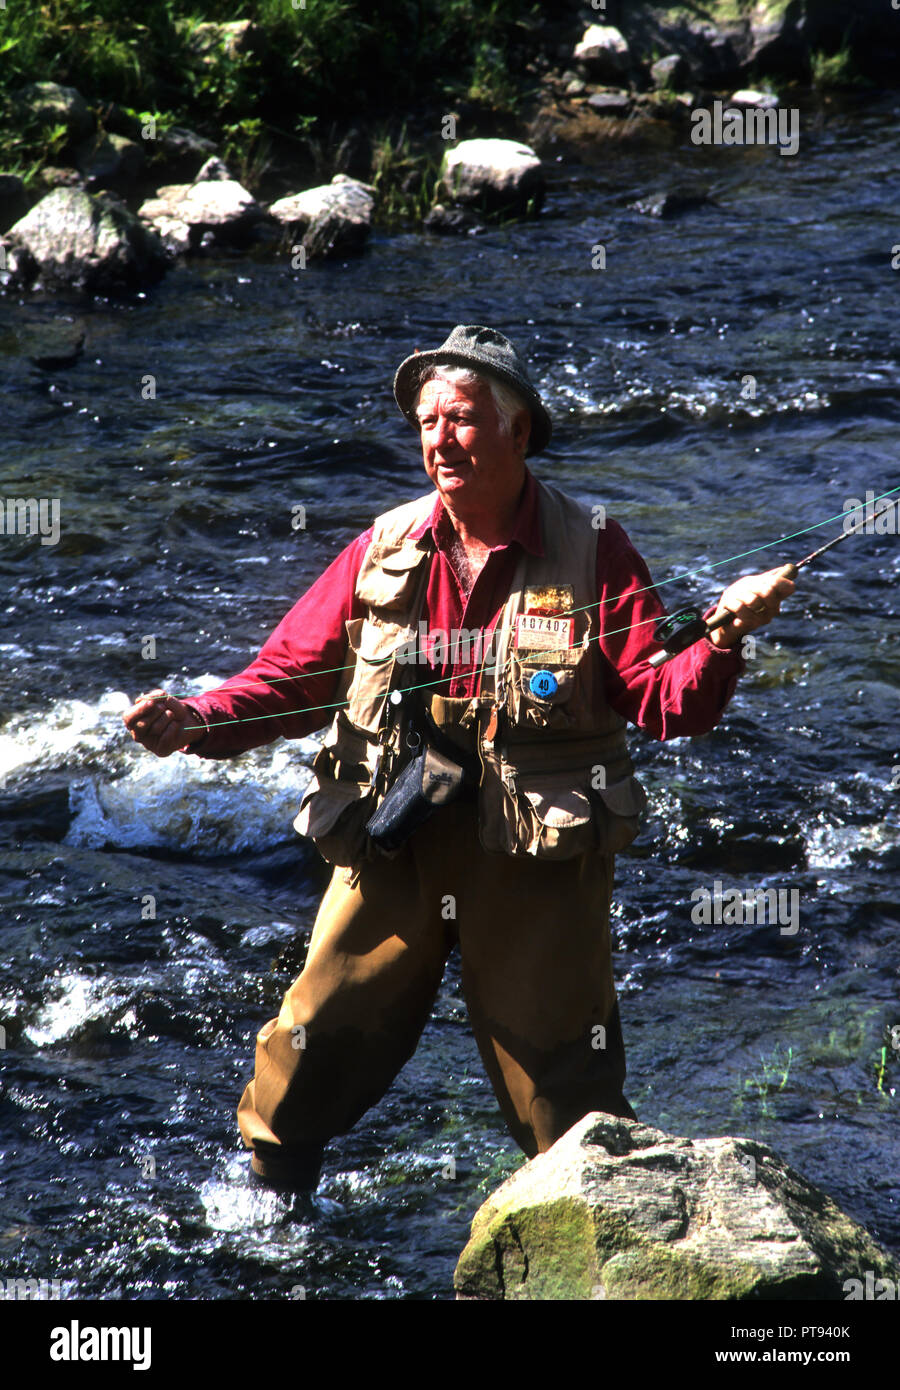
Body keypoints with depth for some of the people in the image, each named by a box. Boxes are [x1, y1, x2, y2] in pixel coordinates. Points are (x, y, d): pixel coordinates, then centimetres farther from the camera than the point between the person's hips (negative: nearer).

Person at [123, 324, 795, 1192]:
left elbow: (666, 703, -7)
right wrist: (194, 722, -9)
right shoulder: (386, 550, 5)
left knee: (562, 1090, 4)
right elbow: (291, 676, 7)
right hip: (390, 844, 3)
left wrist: (721, 641, -26)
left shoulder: (590, 552, -2)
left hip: (535, 856, -2)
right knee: (314, 1050, 5)